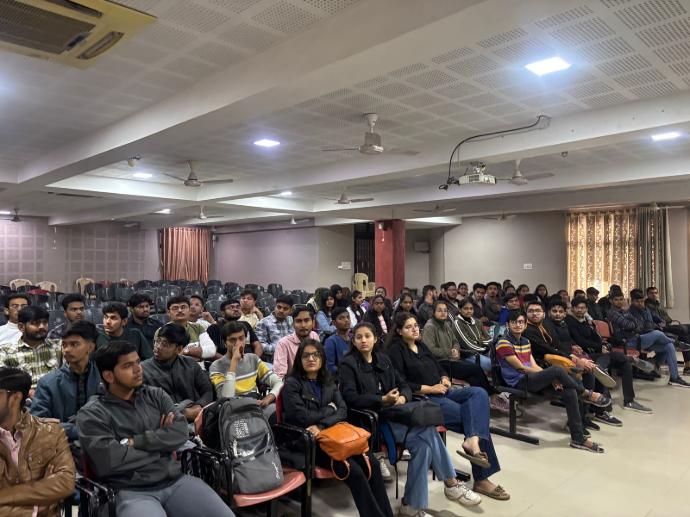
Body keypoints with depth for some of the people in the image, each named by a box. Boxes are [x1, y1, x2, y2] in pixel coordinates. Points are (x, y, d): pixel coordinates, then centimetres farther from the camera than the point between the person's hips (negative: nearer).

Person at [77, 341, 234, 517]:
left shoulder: (156, 395, 11)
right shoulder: (92, 414, -2)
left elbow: (180, 432, -1)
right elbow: (109, 461, -14)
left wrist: (135, 442, -10)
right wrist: (162, 445, -4)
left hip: (176, 480, 4)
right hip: (132, 491, -3)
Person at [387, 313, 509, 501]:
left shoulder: (421, 345, 19)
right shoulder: (396, 351, -5)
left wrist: (445, 379, 1)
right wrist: (430, 388, -14)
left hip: (442, 391, 8)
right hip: (423, 398, -7)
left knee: (479, 393, -20)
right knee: (470, 415, -19)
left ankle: (472, 441, -38)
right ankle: (481, 478, -14)